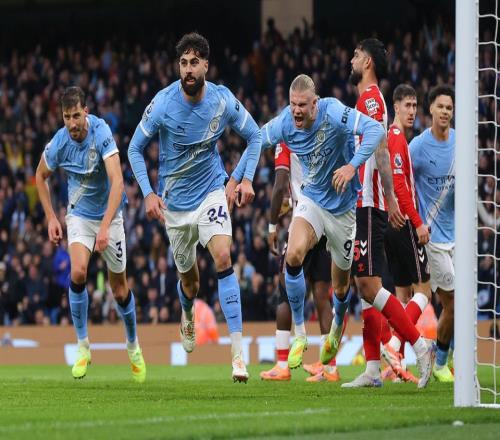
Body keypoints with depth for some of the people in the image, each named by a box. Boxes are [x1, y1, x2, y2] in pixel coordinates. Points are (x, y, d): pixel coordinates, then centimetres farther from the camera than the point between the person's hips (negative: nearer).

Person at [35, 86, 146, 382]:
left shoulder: (101, 133, -26)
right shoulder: (58, 144, -16)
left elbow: (117, 182, -34)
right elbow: (41, 177, 6)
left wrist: (105, 226, -41)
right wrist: (51, 218, 1)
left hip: (109, 214, -1)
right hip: (79, 215, 1)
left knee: (120, 288, 5)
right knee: (78, 272, -23)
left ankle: (133, 345, 31)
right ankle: (83, 346, -9)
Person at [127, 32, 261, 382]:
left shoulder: (223, 100, -12)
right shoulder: (163, 104, -15)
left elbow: (254, 135, 6)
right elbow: (135, 148, -3)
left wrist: (246, 179, -4)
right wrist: (148, 193, -12)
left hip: (212, 191, -1)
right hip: (175, 200, 1)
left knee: (223, 258, -23)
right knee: (190, 278, 11)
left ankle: (238, 352, -27)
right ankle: (188, 317, 51)